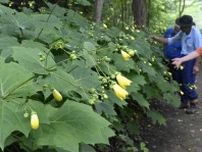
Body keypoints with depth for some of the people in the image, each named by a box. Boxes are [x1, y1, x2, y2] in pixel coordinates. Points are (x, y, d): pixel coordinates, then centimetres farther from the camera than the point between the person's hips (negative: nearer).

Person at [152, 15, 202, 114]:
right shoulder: (182, 32, 5)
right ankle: (184, 102, 26)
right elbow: (171, 40, 10)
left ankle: (193, 104, 8)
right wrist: (156, 38, 0)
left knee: (188, 83, -6)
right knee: (182, 82, 12)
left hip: (191, 59, -7)